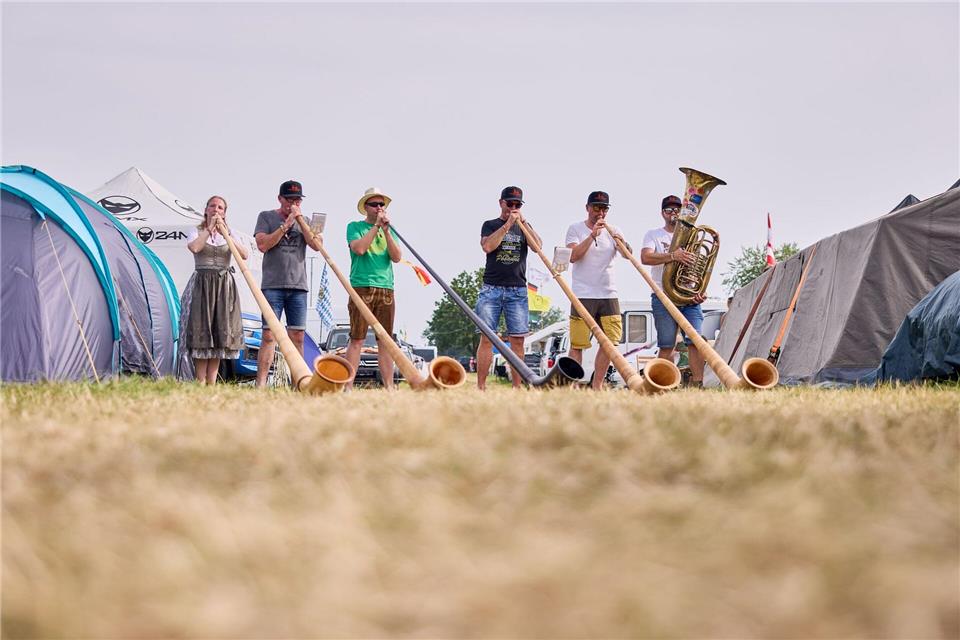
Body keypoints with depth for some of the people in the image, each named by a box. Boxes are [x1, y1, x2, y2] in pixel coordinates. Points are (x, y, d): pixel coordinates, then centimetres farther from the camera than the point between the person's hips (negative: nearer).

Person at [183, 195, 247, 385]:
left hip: (224, 286, 3)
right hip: (202, 284, -3)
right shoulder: (197, 232, 6)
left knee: (219, 333, 0)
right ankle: (200, 382, -8)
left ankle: (212, 382, 2)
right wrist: (210, 228, -13)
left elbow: (244, 255, -6)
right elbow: (194, 248, -19)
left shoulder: (229, 235, 13)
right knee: (202, 331, -8)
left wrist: (227, 233, -14)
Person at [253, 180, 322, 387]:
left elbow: (316, 245, 1)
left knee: (297, 337, 3)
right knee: (269, 335, -10)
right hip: (273, 285, -3)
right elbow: (262, 245, -6)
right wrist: (285, 225, -8)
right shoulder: (266, 217, 8)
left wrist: (300, 219, -3)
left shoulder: (305, 221, 16)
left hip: (298, 286, 3)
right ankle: (260, 384, -13)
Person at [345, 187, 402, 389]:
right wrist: (376, 226, -8)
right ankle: (348, 386, -11)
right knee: (357, 339, -8)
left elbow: (397, 257, 5)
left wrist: (386, 231, -4)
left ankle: (389, 386, 4)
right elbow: (359, 248, -13)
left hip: (386, 289, 4)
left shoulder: (389, 230, 18)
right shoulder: (355, 227, 6)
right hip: (361, 288, -4)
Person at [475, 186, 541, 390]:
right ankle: (480, 387, -8)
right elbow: (488, 246, -9)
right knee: (486, 338, -7)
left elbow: (538, 246, -1)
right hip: (492, 288, -2)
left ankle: (517, 388, -2)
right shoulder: (490, 225, 11)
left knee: (517, 341, -3)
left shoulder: (524, 227, 17)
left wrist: (523, 222, -6)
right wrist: (508, 224, -9)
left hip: (517, 290, 2)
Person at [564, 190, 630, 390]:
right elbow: (573, 256, -12)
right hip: (583, 296, -4)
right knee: (577, 344, -6)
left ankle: (597, 385, 11)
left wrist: (622, 242, -21)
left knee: (610, 341, 2)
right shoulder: (576, 229, 2)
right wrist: (592, 235, -18)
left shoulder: (613, 231, 12)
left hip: (609, 295, 4)